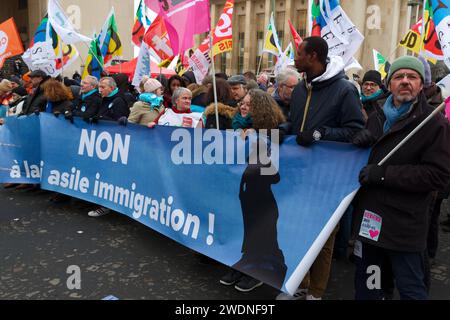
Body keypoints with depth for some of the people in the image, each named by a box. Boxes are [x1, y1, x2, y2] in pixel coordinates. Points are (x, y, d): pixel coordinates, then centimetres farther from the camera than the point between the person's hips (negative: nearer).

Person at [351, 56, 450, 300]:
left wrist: (383, 174, -21)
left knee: (411, 289, 7)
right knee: (365, 286, 19)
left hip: (404, 226, -6)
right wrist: (361, 139, 3)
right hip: (370, 218, 6)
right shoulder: (377, 117, 13)